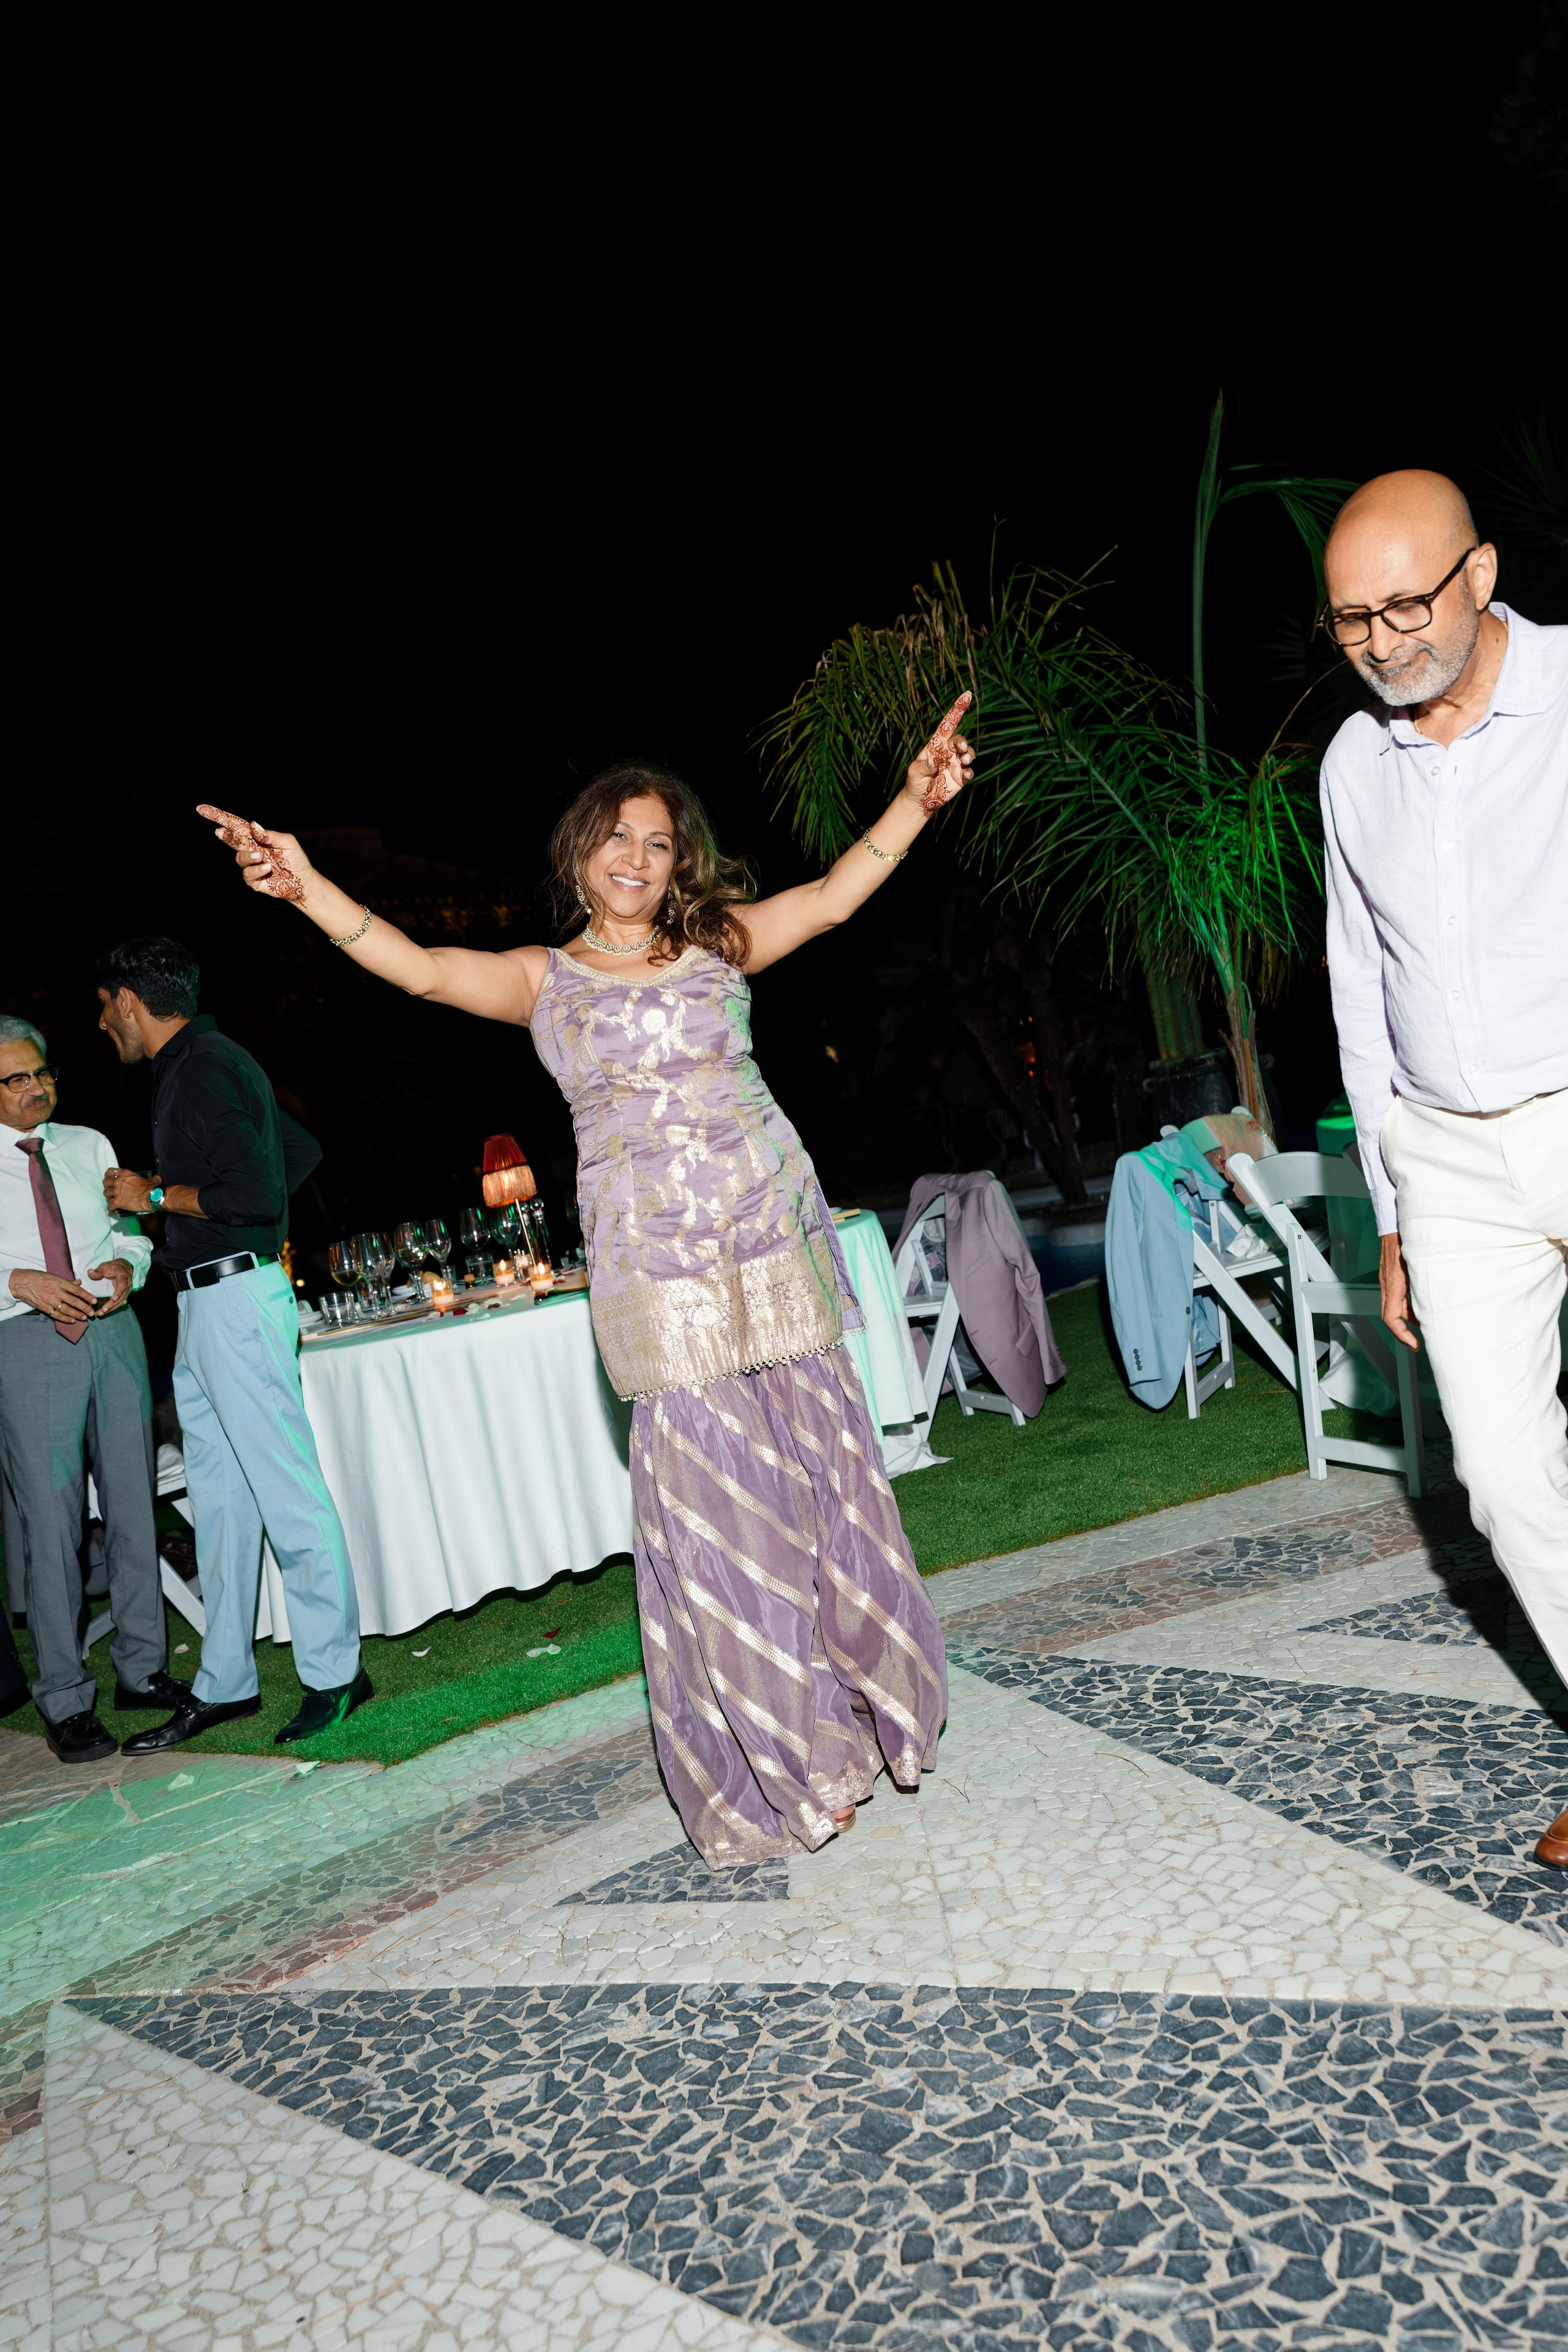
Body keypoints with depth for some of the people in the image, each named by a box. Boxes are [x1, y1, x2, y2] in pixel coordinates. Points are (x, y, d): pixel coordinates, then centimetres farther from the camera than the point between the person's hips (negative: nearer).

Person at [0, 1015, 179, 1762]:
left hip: (112, 1330, 4)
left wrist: (126, 1265, -5)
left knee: (134, 1504, 8)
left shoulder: (89, 1146, 15)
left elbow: (132, 1229, 16)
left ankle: (143, 1668, 21)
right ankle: (65, 1701, 7)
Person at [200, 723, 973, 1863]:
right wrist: (308, 888, -17)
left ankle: (857, 1717, 30)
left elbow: (831, 898, 3)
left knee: (820, 1487, 7)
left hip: (778, 1259, 2)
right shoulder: (544, 980, 7)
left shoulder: (718, 947, 10)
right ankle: (784, 1772, 19)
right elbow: (424, 968, -5)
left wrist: (916, 802, -8)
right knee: (711, 1518, 2)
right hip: (660, 1287, -1)